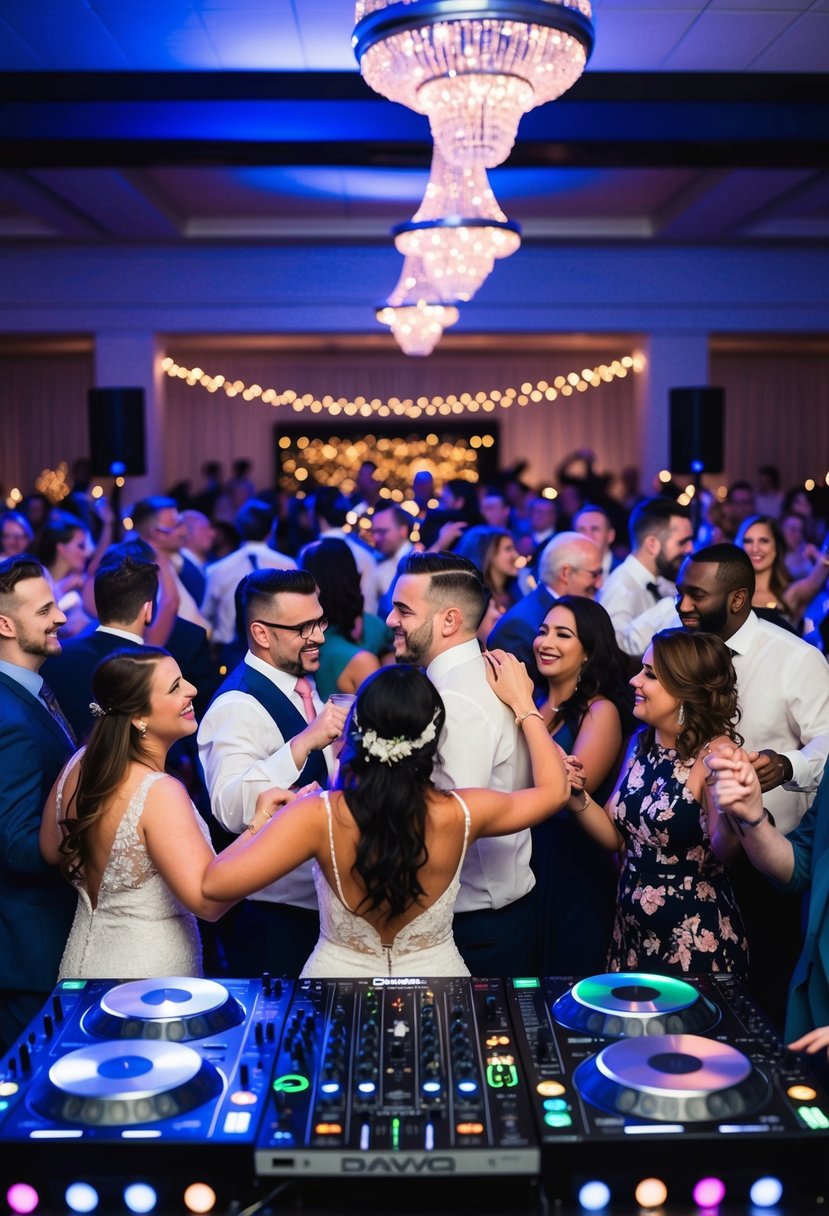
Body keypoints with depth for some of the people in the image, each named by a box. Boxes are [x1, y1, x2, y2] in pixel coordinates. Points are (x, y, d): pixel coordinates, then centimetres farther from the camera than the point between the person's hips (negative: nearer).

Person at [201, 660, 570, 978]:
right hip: (436, 977, 1)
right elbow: (554, 789, -3)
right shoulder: (460, 814, -20)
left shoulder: (320, 816, -26)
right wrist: (523, 703, 5)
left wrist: (261, 819, -12)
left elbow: (216, 883, -29)